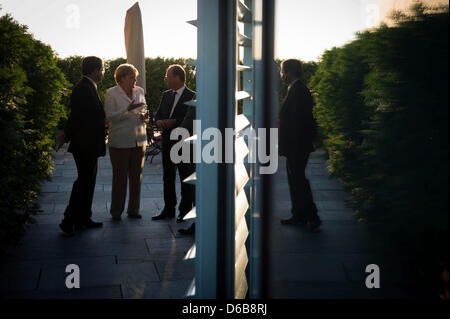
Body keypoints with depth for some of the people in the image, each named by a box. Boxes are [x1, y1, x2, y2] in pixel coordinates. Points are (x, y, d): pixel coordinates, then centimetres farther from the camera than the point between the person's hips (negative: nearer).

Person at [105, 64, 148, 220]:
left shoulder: (139, 91, 11)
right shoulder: (112, 93, -4)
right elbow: (109, 116, -9)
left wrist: (144, 116, -3)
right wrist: (127, 110, -22)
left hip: (139, 140, 5)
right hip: (120, 141, -5)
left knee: (136, 175, 6)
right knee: (120, 176, -2)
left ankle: (133, 209, 16)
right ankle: (116, 211, 7)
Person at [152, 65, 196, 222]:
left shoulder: (192, 96, -9)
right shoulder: (166, 95, 14)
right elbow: (158, 114, 18)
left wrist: (174, 122, -21)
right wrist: (159, 121, -4)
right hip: (167, 142, 7)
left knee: (185, 177, 1)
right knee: (167, 177, 12)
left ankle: (185, 210, 9)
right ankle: (169, 209, 20)